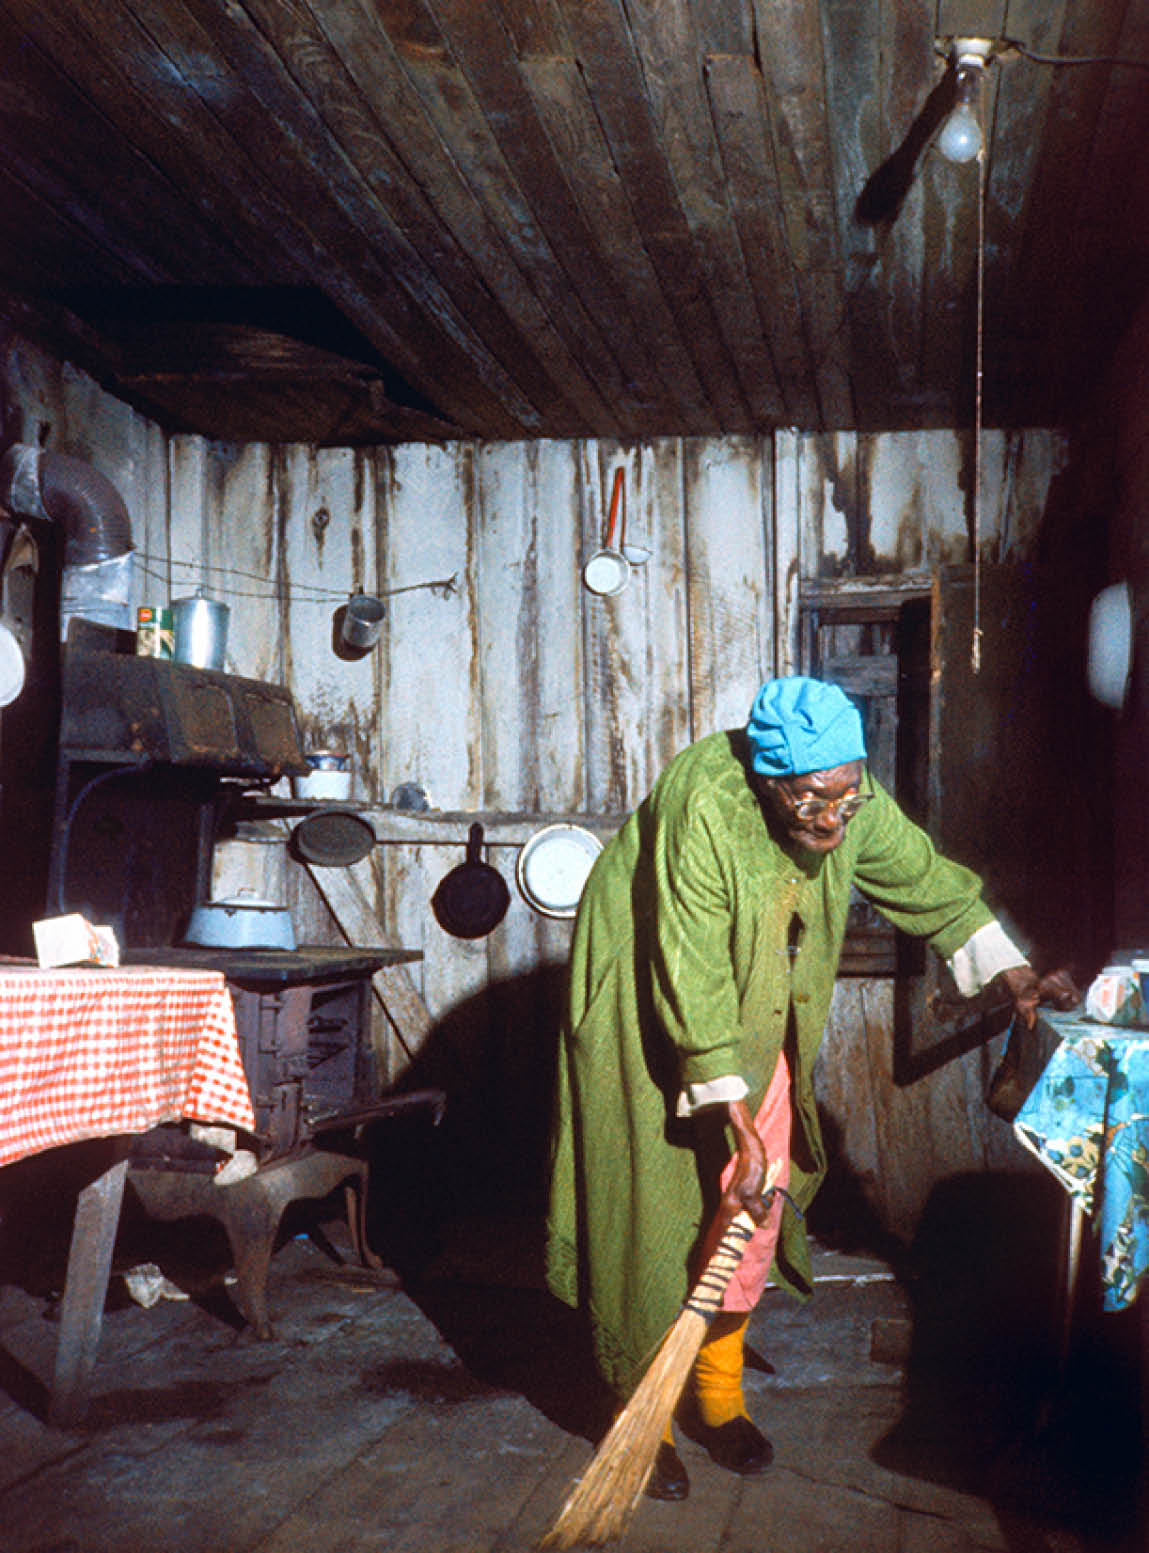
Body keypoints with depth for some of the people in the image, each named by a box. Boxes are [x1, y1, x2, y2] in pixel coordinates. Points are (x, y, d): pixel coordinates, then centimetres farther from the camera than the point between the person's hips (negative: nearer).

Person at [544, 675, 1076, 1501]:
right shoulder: (702, 806, -33)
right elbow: (692, 981, -32)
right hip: (650, 1022, -6)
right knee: (655, 1217, -2)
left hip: (758, 1023, 6)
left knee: (748, 1213, 8)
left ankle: (719, 1399, 24)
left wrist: (1011, 971, 1)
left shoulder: (854, 802, -14)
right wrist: (734, 1117, -31)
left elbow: (927, 880, 5)